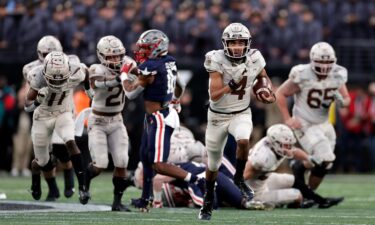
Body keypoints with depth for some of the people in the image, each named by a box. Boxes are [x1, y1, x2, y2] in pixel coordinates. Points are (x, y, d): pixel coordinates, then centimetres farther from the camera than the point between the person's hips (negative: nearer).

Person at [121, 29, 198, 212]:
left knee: (159, 165, -11)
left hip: (159, 119, -10)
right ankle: (145, 200, 32)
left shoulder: (150, 67, -20)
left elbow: (131, 93, -12)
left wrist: (125, 74, 5)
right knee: (145, 158, 20)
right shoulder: (170, 62, 6)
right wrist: (175, 102, 42)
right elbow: (180, 87, 22)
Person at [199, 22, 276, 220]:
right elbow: (214, 96, -26)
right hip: (218, 116, -1)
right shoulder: (217, 61, -22)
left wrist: (270, 93, -6)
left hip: (241, 114, 1)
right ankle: (208, 202, 37)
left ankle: (239, 178, -6)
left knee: (243, 141, -33)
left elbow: (264, 77, 12)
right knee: (213, 165, 12)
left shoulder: (253, 60, -12)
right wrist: (233, 84, -40)